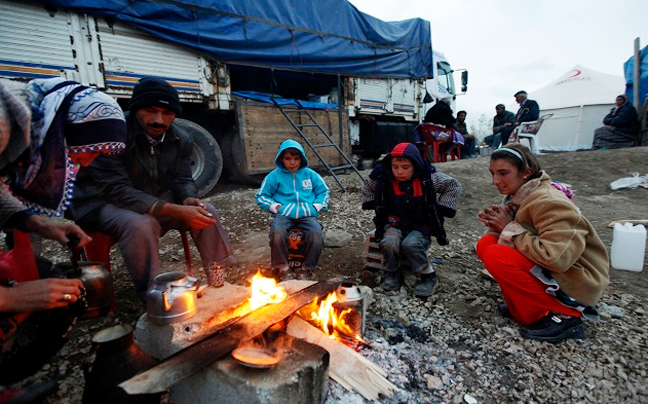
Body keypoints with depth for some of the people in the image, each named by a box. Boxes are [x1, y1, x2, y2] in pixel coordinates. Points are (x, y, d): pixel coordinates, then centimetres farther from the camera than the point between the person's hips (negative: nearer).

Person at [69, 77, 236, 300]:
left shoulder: (181, 139, -5)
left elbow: (182, 180, 2)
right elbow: (117, 190, -28)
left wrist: (188, 200, -24)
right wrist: (176, 211, -39)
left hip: (155, 201, 5)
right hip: (103, 203, -5)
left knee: (207, 211, -14)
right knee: (141, 223, -36)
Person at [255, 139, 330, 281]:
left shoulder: (310, 174, 12)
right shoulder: (275, 176, 7)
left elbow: (325, 191, 18)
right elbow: (260, 196, 9)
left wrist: (316, 207, 2)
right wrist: (276, 207, -5)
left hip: (306, 214, 1)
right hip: (283, 214, -1)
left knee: (316, 232, -30)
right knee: (277, 232, -34)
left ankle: (307, 268, -8)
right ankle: (283, 268, -13)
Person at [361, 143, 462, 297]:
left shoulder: (428, 178, -12)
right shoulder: (383, 178, -8)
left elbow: (454, 185, 1)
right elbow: (367, 189, 14)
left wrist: (440, 210, -5)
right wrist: (375, 206, 4)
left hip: (421, 225, -1)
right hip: (395, 224, 2)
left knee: (410, 245, -33)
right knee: (388, 243, -31)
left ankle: (428, 274, -4)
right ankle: (392, 271, 0)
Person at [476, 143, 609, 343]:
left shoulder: (548, 202, -25)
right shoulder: (519, 194, 0)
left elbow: (555, 258, -34)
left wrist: (510, 228, -24)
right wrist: (496, 224, -13)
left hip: (575, 278, -8)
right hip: (546, 267, 8)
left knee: (496, 256, -26)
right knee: (486, 244, -6)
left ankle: (564, 315, -8)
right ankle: (525, 304, 5)